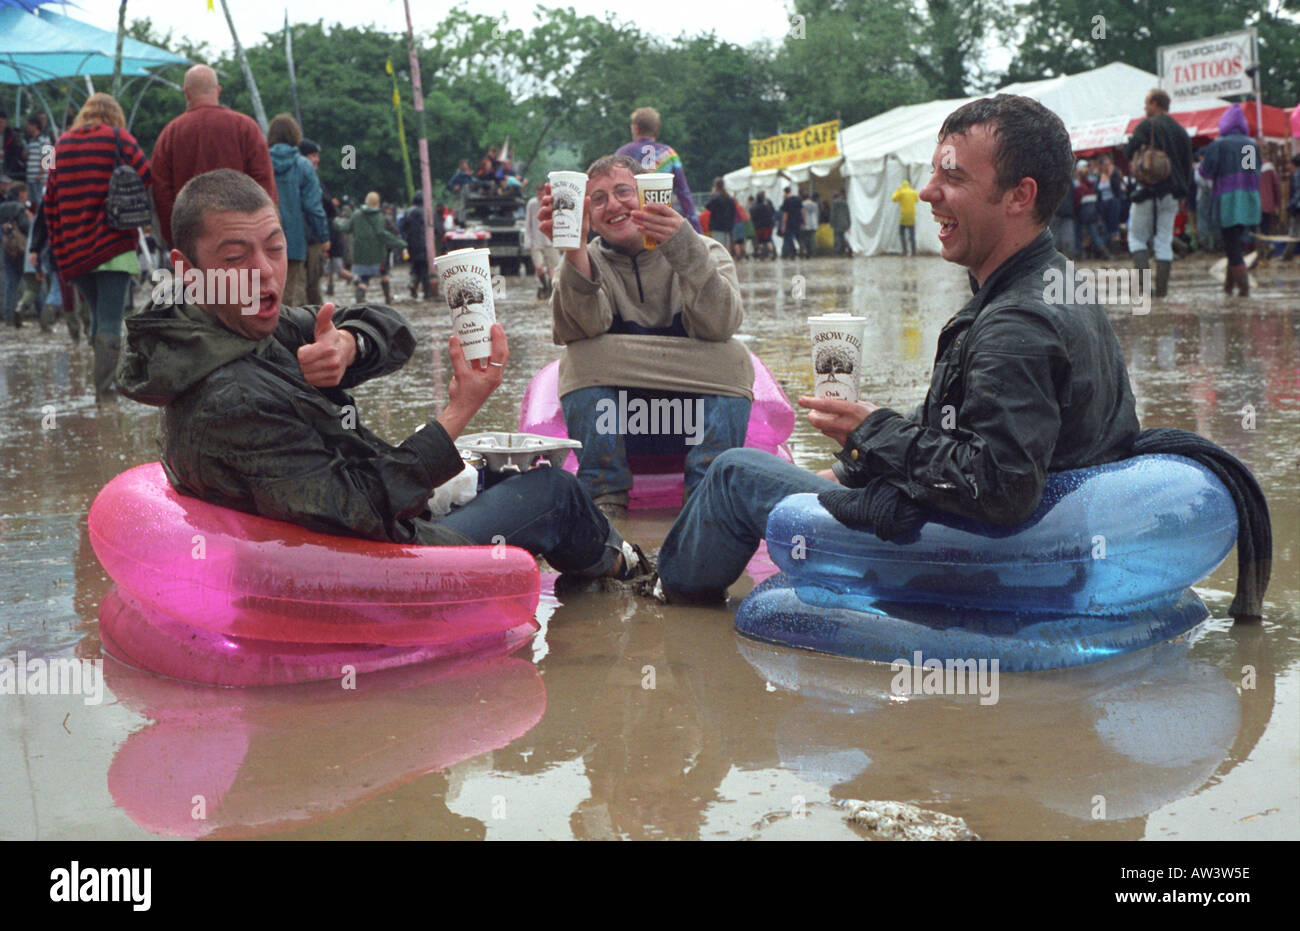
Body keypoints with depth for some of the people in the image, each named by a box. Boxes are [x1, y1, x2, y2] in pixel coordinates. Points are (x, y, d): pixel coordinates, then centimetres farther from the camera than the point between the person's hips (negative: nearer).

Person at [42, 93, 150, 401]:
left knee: (98, 316, 18)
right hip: (114, 247, -5)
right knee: (110, 323, -6)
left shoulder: (61, 144, 13)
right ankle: (105, 389, -13)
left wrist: (59, 248, 14)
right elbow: (147, 176, -11)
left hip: (74, 250, 5)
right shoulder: (118, 137, 0)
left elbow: (50, 202, 11)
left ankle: (102, 386, 18)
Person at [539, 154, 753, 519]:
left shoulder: (706, 253, 2)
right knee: (581, 359, -25)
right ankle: (604, 502, -18)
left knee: (732, 358, -26)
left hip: (699, 418, 0)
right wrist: (574, 251, -36)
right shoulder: (588, 262, 3)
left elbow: (719, 325, -21)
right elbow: (582, 328, -20)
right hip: (615, 420, 0)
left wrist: (685, 250, -37)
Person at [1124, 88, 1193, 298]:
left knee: (1137, 238, 4)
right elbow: (1188, 165, 13)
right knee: (1164, 243, 8)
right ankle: (1162, 287, 4)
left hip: (1147, 190, -5)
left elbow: (1128, 153, -10)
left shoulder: (1147, 126, -8)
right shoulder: (1181, 131, 12)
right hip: (1171, 194, 5)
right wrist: (1182, 191, 17)